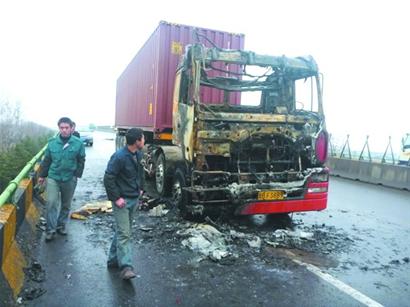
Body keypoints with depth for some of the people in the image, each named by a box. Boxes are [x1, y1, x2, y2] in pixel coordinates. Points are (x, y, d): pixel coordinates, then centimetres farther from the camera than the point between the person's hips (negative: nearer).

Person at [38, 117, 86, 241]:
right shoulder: (52, 142, -3)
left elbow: (81, 161, -1)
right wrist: (42, 175, 10)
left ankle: (61, 225, 32)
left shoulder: (78, 143, -8)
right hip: (53, 177, 0)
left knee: (66, 205, 13)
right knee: (51, 203, -7)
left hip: (69, 180, 0)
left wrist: (77, 175, -7)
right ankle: (50, 229, 5)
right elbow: (46, 160, 6)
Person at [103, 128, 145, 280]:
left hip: (134, 199, 8)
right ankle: (126, 267, -6)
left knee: (122, 231, 16)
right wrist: (116, 198, -18)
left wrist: (140, 188, 15)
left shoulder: (139, 154, 4)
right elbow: (108, 178, -19)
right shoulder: (119, 157, -20)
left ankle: (113, 259, 29)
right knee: (124, 233, -8)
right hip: (122, 200, -8)